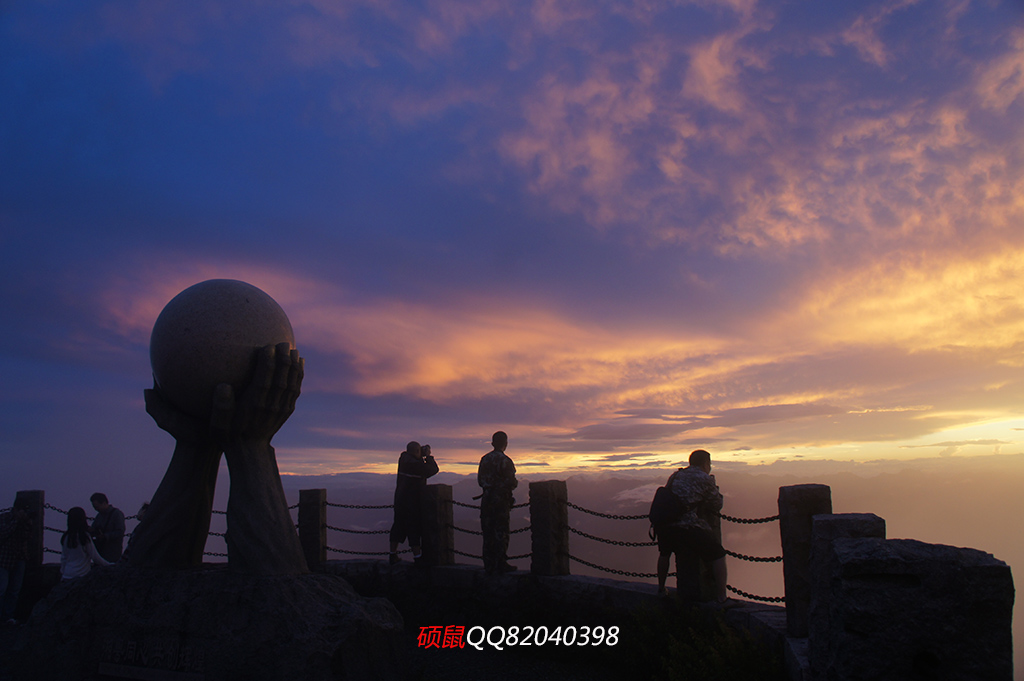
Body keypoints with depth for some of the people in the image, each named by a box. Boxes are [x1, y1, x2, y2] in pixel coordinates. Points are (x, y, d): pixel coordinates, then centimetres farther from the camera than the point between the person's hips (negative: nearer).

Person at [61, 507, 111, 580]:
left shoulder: (65, 537, 2)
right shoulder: (85, 537, -13)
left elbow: (63, 558, 11)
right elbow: (95, 557, -9)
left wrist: (62, 572, 24)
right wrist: (109, 565, 2)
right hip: (82, 575, -5)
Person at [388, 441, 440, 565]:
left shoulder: (403, 459, 3)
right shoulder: (417, 464, -19)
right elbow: (433, 470, -8)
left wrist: (424, 454, 9)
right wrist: (428, 456, 2)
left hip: (400, 498, 7)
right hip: (412, 501, -7)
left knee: (398, 525, 13)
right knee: (413, 528, -2)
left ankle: (393, 556, 18)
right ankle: (417, 556, 0)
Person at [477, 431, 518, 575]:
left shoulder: (484, 459, 8)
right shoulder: (504, 460, -11)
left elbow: (480, 480, 12)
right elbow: (511, 482, -14)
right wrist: (515, 483, 7)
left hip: (486, 499, 6)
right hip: (501, 500, -6)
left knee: (488, 533, 9)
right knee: (501, 532, 0)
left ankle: (489, 565, 13)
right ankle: (500, 564, 2)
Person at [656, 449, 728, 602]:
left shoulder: (675, 475, 19)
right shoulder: (705, 479, 2)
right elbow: (717, 505, 7)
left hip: (664, 525, 6)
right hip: (688, 527, -6)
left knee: (664, 553, 32)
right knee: (718, 555, 6)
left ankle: (661, 589, 43)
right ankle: (721, 598, 3)